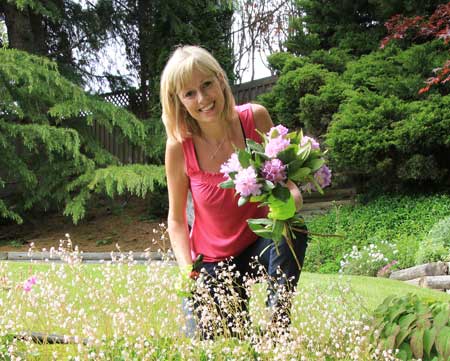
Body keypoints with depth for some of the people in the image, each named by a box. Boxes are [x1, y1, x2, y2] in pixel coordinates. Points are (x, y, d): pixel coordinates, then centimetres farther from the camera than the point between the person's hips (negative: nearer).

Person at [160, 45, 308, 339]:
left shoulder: (255, 119, -16)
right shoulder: (179, 147, -16)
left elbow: (287, 181, -7)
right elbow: (176, 218, -4)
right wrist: (187, 268, -19)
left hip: (261, 244, 0)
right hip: (212, 262, 0)